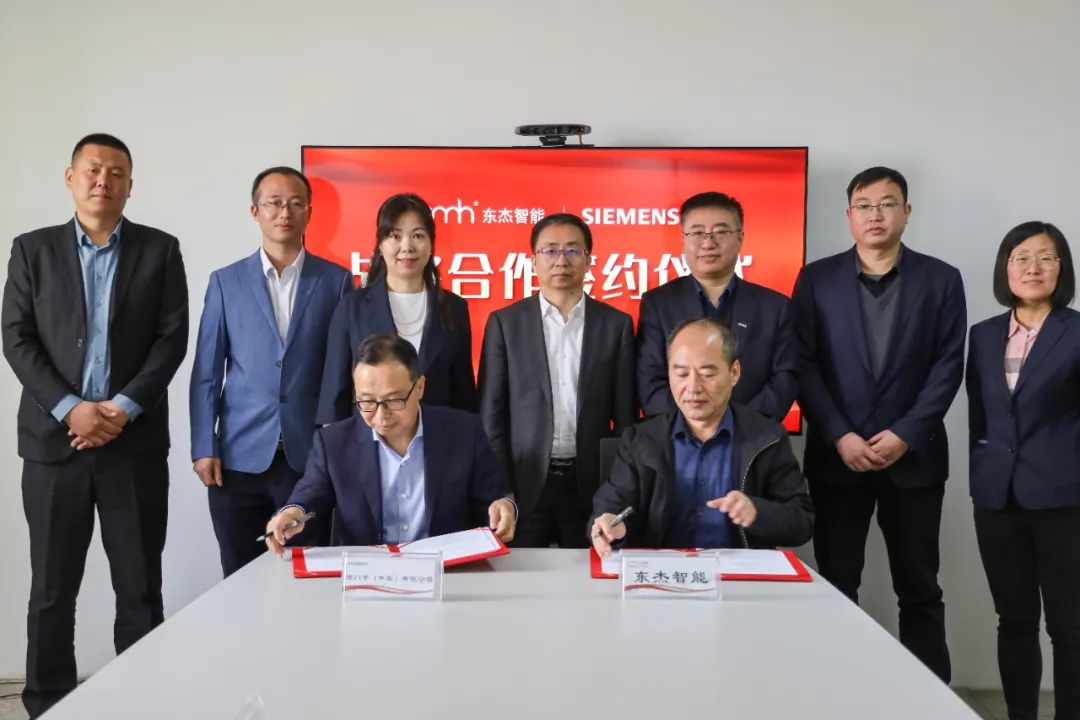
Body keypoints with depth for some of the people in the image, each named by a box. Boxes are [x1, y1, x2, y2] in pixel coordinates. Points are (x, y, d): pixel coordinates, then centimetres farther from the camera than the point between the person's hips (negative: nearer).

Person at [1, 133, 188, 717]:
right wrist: (70, 408, -11)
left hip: (135, 441, -1)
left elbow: (172, 338, -1)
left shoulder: (160, 251, 6)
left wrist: (124, 407, -11)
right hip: (54, 439, 1)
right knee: (51, 589, 7)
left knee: (140, 589, 4)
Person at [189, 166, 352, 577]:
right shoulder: (226, 281, 7)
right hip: (240, 456, 1)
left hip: (311, 456, -1)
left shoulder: (336, 280, 4)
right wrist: (203, 448, -2)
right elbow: (207, 373, 5)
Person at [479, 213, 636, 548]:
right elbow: (491, 414, 2)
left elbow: (625, 416, 5)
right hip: (526, 483, -1)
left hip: (591, 484, 1)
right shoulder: (505, 322, 2)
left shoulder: (616, 324, 4)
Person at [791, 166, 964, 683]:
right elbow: (804, 365, -1)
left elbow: (948, 367, -1)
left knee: (920, 589, 8)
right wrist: (839, 436, -11)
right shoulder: (817, 279, 4)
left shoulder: (941, 279, 4)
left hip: (914, 455, 0)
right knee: (836, 586, 6)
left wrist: (905, 434, -11)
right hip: (836, 454, 0)